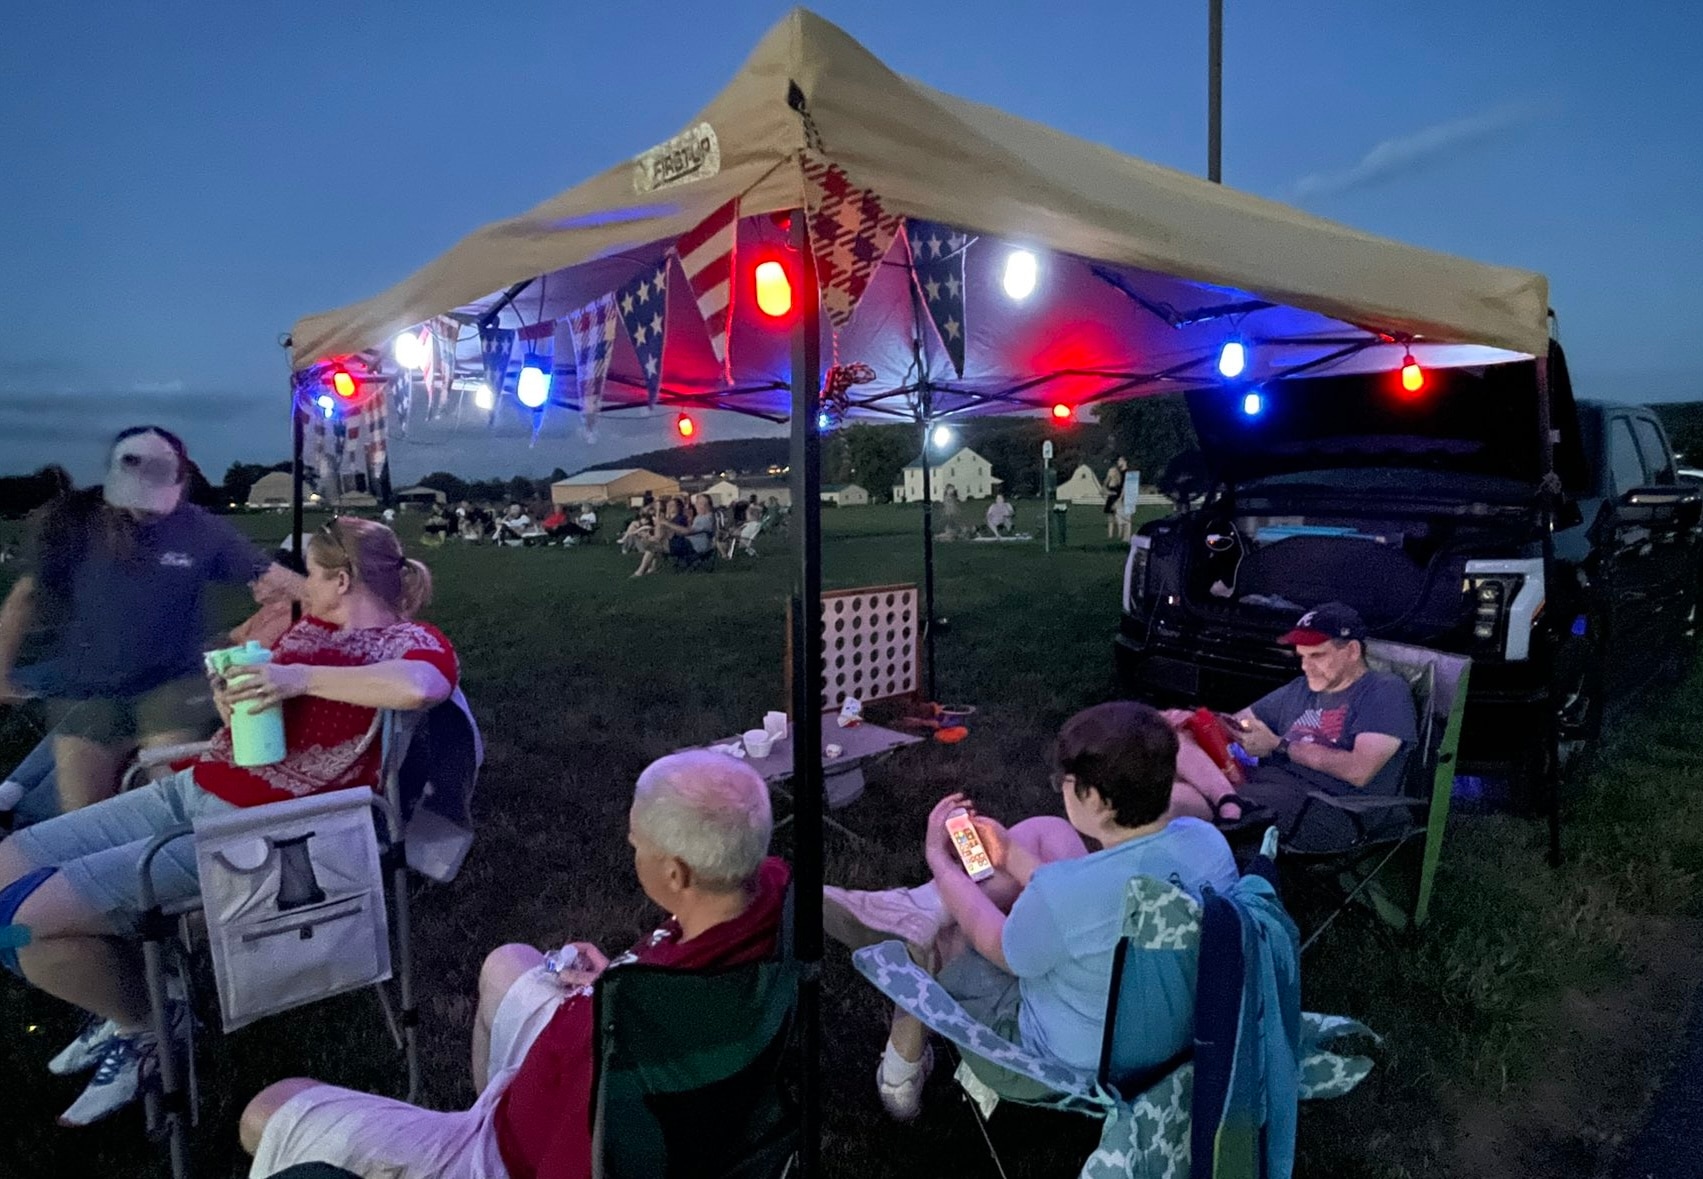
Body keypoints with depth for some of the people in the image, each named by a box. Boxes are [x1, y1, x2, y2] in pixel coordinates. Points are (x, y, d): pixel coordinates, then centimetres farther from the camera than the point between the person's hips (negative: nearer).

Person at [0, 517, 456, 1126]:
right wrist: (230, 705, -5)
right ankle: (122, 1005, 27)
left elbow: (422, 687, -37)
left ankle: (147, 1026, 13)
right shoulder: (309, 629, 15)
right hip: (190, 790, 9)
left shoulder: (407, 640, -11)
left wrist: (301, 677, -28)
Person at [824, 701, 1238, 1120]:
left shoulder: (1065, 892, -36)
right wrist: (1013, 857, 7)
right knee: (1048, 834, 4)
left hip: (1062, 1072, -6)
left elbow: (1003, 951, -13)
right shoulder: (1209, 841, -17)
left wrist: (938, 859, -2)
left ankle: (902, 1071, 29)